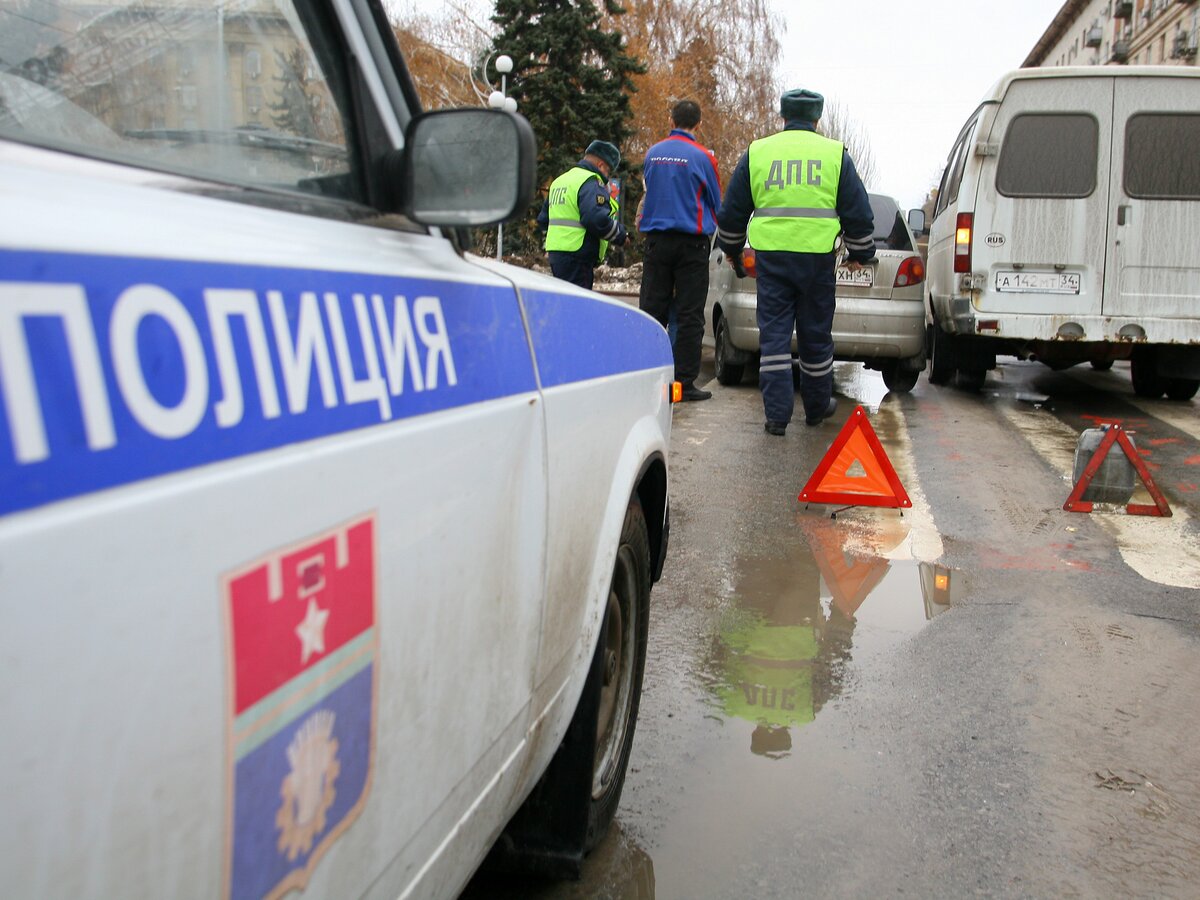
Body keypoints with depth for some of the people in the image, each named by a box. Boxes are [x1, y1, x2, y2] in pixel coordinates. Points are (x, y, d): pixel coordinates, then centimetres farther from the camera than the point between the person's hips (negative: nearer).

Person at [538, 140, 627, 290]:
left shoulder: (559, 181, 21)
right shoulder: (591, 182, -11)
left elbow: (543, 219, 26)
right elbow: (597, 218, -24)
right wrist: (620, 235, -9)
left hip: (555, 252, 10)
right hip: (577, 256, -10)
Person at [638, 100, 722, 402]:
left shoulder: (653, 153, 6)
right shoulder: (702, 157, -6)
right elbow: (716, 204, 4)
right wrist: (709, 230, 23)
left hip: (656, 241, 4)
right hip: (692, 243, -4)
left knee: (652, 309, 7)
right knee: (689, 314, -1)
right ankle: (685, 381, 0)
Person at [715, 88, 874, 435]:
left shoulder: (757, 152, 9)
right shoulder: (835, 153, 7)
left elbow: (732, 211, 14)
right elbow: (859, 212, 10)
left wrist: (731, 249, 29)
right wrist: (858, 253, 23)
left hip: (771, 256, 0)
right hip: (817, 257, 0)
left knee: (774, 334, 3)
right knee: (816, 335, 11)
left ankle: (777, 413, -2)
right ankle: (817, 406, 25)